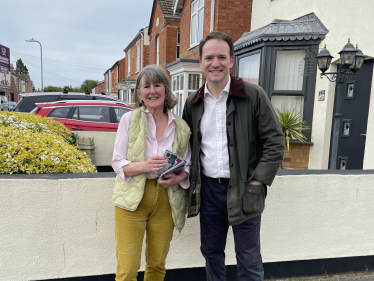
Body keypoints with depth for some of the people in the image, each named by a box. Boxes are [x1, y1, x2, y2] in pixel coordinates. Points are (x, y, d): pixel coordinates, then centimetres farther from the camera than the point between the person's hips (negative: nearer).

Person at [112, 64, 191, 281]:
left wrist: (178, 178, -13)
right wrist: (144, 166, -22)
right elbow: (117, 163, -3)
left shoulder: (181, 127, 4)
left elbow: (188, 165, 9)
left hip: (166, 202, 3)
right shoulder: (129, 119, -2)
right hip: (133, 200, -2)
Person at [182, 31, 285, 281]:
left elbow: (275, 142, -7)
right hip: (208, 188, 4)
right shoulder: (193, 103, 6)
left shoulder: (254, 96, -8)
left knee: (249, 261, 10)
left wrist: (257, 183, -12)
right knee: (211, 252, 20)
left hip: (243, 191, -4)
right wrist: (189, 177, 4)